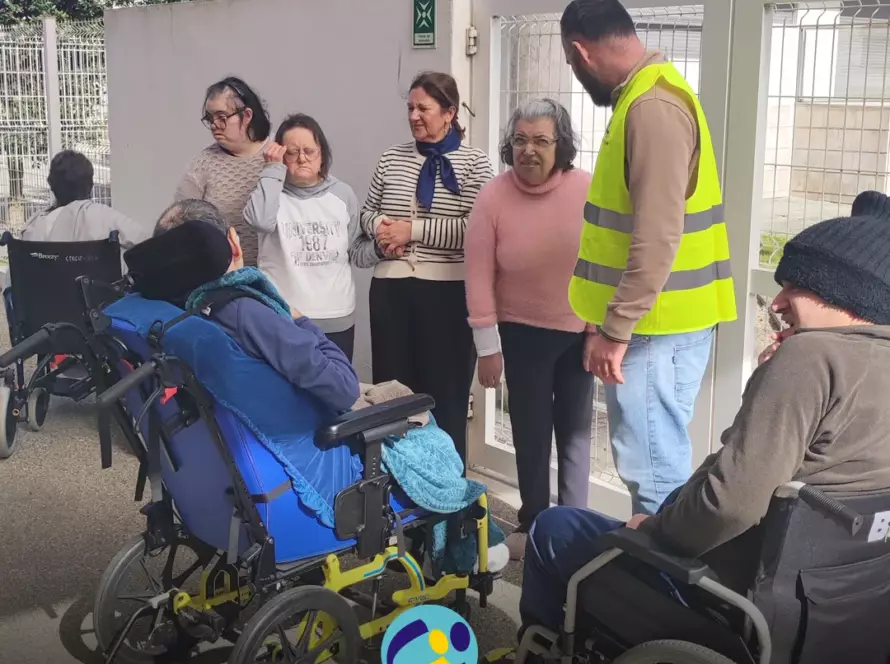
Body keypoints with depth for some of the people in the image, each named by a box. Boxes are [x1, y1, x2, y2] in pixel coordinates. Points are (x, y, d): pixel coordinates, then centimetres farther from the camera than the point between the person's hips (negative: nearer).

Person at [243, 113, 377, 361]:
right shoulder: (272, 191, 1)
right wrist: (273, 170, -14)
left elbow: (355, 252, 12)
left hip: (337, 320, 3)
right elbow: (260, 220, -24)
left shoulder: (342, 193, 7)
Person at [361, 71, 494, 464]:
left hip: (448, 292, -4)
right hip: (391, 288, 4)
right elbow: (368, 211, 19)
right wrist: (381, 226, -4)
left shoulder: (474, 163, -3)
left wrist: (413, 230, -15)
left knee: (445, 394, 4)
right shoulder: (392, 158, 11)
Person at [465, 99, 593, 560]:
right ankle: (533, 525, 26)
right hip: (523, 333, 0)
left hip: (581, 331, 1)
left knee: (575, 430, 11)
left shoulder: (589, 191, -13)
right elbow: (479, 276, -9)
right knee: (531, 432, 9)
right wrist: (488, 347, -8)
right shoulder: (493, 197, -13)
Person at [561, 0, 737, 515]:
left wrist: (615, 329, -20)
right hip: (654, 320, 10)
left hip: (656, 328, -10)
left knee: (655, 473, -4)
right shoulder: (648, 97, 14)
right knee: (658, 465, 17)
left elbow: (658, 238, -24)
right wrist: (616, 321, 22)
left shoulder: (652, 106, -19)